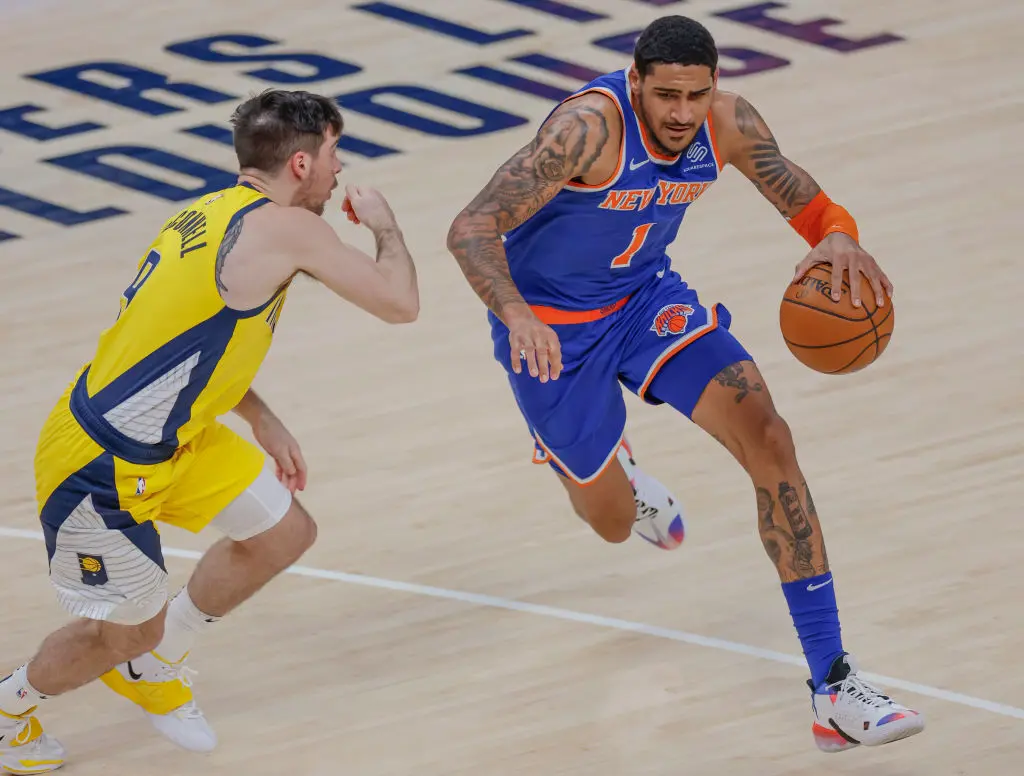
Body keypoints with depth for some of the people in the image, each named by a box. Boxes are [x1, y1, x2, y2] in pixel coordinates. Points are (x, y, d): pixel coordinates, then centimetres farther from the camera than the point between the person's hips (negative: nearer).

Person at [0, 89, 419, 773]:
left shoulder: (218, 215, 7)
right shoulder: (284, 228, -21)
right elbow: (400, 302, -17)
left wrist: (264, 423, 18)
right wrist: (385, 226, 2)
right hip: (102, 465, -9)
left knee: (284, 533, 15)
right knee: (126, 630, 7)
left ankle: (151, 663, 32)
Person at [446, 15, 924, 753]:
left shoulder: (729, 123, -17)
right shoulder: (591, 126, -34)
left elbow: (810, 205, -4)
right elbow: (471, 230, -37)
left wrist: (837, 237, -30)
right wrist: (517, 316, -56)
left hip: (648, 295, 4)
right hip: (552, 323, -4)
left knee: (767, 436, -17)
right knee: (614, 523, 10)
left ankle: (833, 684, -15)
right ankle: (615, 471, 55)